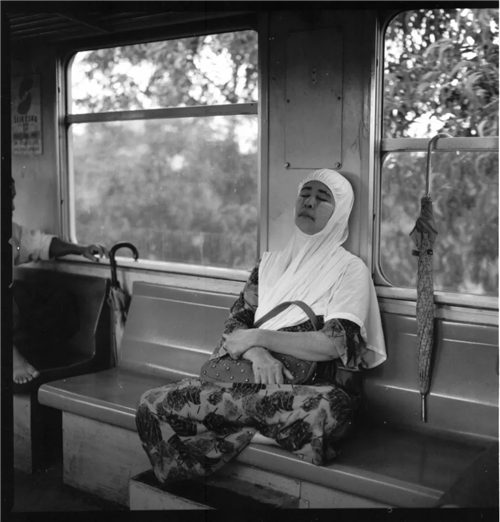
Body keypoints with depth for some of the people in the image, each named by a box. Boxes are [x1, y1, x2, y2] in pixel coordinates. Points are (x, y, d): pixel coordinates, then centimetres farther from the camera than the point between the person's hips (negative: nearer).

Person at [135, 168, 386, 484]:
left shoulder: (350, 268, 4)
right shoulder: (271, 263, 19)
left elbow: (335, 343, -10)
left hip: (315, 388, -3)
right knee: (152, 405, -17)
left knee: (330, 407, -42)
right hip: (256, 380, 4)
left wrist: (259, 337, -8)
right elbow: (235, 324, 11)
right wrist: (258, 354, -12)